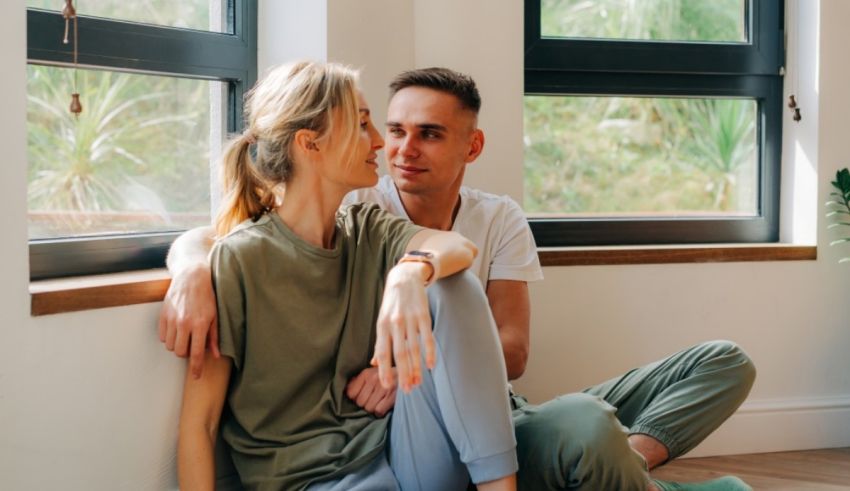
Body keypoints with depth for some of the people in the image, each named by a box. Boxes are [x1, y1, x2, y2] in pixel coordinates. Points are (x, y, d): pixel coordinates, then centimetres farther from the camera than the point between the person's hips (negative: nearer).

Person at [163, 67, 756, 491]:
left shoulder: (500, 220, 6)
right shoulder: (353, 214, -5)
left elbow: (512, 352, -3)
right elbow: (207, 236, -9)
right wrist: (194, 270, -35)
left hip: (501, 415, 6)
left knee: (726, 362, -1)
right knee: (586, 426, -38)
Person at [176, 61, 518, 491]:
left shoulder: (367, 232, 8)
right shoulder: (239, 258, -7)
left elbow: (459, 246, -15)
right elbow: (197, 425, -7)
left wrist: (412, 271, -37)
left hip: (395, 450, 6)